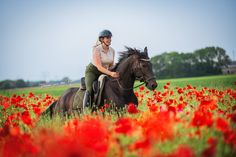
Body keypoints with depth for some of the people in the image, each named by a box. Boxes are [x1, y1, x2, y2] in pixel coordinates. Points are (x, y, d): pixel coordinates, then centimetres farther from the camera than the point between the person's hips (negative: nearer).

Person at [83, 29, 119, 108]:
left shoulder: (112, 50, -2)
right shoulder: (96, 49, -21)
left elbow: (111, 65, 9)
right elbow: (99, 67, -28)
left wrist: (114, 73, -10)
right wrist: (110, 73, -41)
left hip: (103, 72, 6)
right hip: (92, 71, -6)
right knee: (90, 90, -27)